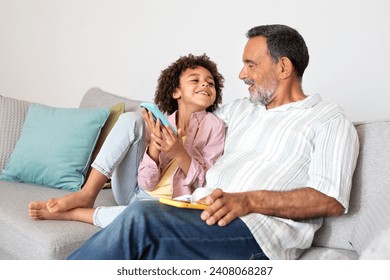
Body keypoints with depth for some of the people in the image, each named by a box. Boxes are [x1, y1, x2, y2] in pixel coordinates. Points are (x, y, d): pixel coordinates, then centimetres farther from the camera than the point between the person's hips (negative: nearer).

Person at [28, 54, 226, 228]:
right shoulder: (164, 125, 2)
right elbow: (147, 184, -6)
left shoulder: (213, 126, -5)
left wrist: (179, 152, -25)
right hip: (135, 193, 3)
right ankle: (87, 194, -16)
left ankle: (74, 213, -16)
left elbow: (206, 186, -10)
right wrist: (154, 145, -23)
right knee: (130, 119, -13)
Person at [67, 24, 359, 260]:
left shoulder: (330, 120, 6)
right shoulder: (239, 109, 26)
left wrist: (250, 201, -20)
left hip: (263, 231, -5)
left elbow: (331, 200, -7)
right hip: (208, 215, 6)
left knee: (141, 219, -28)